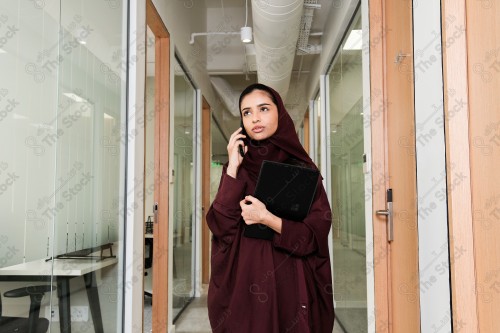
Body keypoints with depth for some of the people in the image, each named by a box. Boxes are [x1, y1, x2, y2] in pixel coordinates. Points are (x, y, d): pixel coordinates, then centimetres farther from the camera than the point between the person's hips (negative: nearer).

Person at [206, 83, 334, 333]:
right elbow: (220, 226, -10)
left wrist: (266, 218, -20)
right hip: (242, 283, 2)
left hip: (289, 284, -1)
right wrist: (233, 168, -13)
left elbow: (317, 233, -10)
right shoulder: (236, 166, 3)